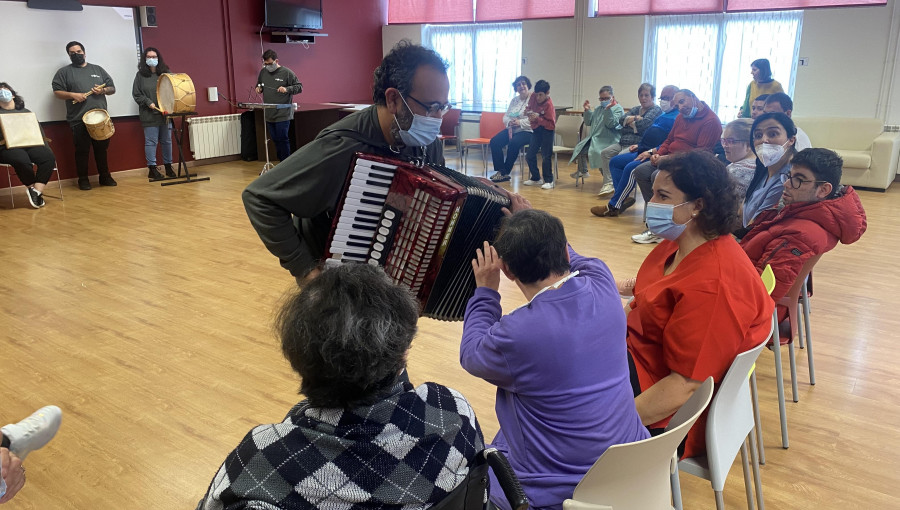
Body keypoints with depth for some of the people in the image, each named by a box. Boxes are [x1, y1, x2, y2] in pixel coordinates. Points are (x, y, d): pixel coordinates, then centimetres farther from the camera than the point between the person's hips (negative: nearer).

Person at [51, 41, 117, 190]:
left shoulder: (98, 70, 16)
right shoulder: (64, 72, 7)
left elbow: (112, 88, 15)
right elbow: (57, 92, 2)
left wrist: (103, 90, -6)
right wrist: (72, 95, -15)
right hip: (79, 120, -3)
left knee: (102, 148, 8)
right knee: (82, 150, 0)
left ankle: (105, 176, 19)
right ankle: (83, 179, 9)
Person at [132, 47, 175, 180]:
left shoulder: (165, 73, 7)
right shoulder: (140, 75, 3)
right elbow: (136, 94, 2)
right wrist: (148, 102, -11)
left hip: (165, 113, 2)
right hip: (149, 115, -2)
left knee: (167, 141, 10)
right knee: (151, 142, -2)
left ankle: (168, 166, 21)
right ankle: (152, 169, 3)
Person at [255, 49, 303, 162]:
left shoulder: (287, 73, -6)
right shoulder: (263, 72, 11)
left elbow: (299, 87, -5)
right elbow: (259, 85, 28)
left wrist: (287, 89, -21)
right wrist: (258, 88, 4)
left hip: (283, 114, -6)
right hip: (269, 114, 6)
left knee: (282, 139, -8)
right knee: (275, 140, 10)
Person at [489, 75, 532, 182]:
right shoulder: (514, 100, 18)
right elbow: (505, 117, 15)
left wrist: (520, 122, -24)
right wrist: (510, 122, -8)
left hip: (527, 131, -7)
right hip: (512, 129, 7)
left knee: (513, 143, -34)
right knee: (494, 141, -16)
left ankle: (505, 173, -21)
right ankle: (499, 170, -14)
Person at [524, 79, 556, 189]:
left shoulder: (548, 104, -20)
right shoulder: (533, 97, -3)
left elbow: (551, 124, -23)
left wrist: (538, 118, -28)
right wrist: (528, 111, -4)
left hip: (547, 130, -7)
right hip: (536, 129, 7)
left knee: (546, 156, -10)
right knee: (529, 155, 8)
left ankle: (549, 181, 0)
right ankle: (535, 178, 23)